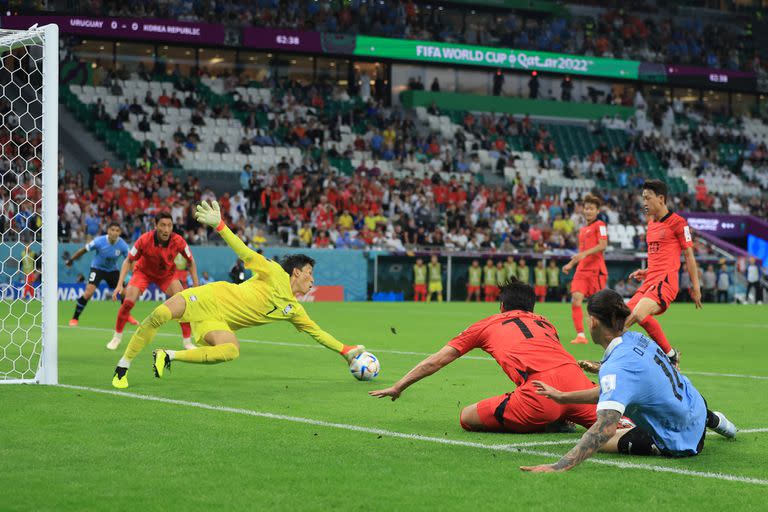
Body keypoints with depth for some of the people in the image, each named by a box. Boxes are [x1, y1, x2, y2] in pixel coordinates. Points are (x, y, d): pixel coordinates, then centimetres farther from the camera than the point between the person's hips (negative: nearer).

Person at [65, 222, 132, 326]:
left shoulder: (123, 245, -21)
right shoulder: (99, 241, -25)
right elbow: (84, 250, -10)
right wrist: (71, 260, 0)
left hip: (113, 270, 3)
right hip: (97, 268, -3)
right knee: (89, 292, -22)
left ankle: (127, 316, 27)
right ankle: (74, 318, -8)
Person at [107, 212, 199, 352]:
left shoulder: (178, 241, -29)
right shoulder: (144, 240, -32)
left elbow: (190, 261, -11)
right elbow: (128, 261, -18)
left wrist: (196, 285, -14)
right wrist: (120, 284, -26)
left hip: (167, 274, 1)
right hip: (143, 272, -1)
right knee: (128, 302, -17)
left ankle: (187, 341, 2)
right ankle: (117, 337, 6)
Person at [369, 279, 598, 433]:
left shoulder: (488, 324, 23)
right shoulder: (546, 323, 32)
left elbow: (435, 362, 28)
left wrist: (398, 387, 39)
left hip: (542, 392, -4)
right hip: (577, 381, 4)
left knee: (467, 417, 5)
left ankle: (546, 425, -5)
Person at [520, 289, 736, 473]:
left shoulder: (617, 368, -33)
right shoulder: (637, 338, -7)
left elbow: (605, 428, -46)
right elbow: (613, 391, 7)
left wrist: (560, 466, -55)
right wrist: (564, 397, 12)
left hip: (682, 442, -8)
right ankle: (710, 419, 39)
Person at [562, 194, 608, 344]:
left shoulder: (599, 225, -1)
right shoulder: (582, 230, 22)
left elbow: (603, 245, -15)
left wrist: (585, 253, -24)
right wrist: (570, 264, 19)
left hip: (596, 269, -7)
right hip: (582, 269, 7)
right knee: (576, 299, -11)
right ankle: (580, 335, -12)